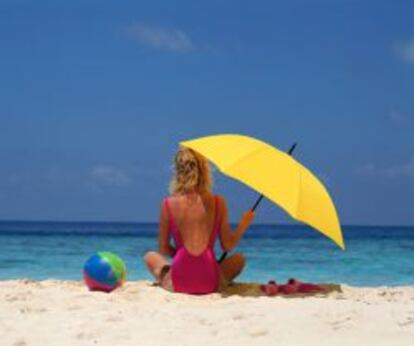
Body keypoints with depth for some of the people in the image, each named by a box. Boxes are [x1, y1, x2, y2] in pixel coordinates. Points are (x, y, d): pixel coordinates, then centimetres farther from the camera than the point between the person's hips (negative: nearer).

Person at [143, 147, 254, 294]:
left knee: (150, 256, 31)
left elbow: (164, 250, 4)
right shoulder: (218, 203, -3)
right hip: (210, 284, -1)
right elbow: (227, 246, 3)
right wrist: (243, 225, 19)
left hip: (177, 284, 1)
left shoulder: (168, 204, -3)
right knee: (239, 258, 31)